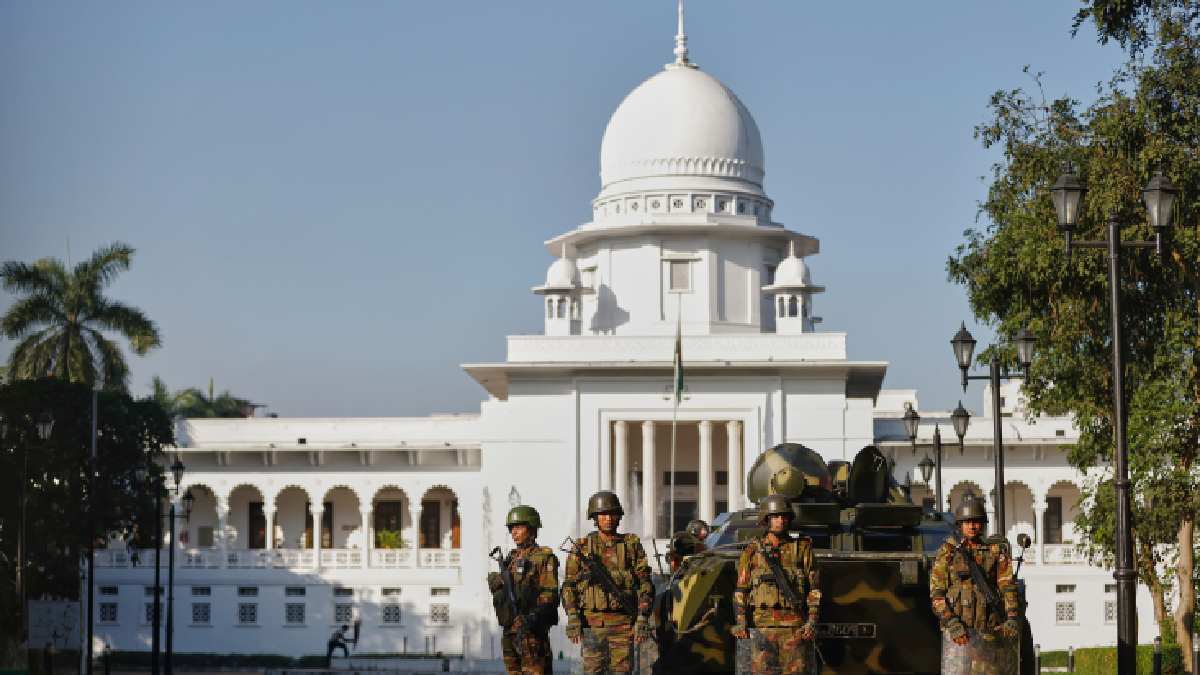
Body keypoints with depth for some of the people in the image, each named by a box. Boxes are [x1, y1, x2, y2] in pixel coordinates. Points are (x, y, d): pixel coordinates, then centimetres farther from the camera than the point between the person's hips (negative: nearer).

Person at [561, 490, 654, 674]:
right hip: (592, 623, 0)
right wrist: (572, 617, -8)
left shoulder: (632, 545, 6)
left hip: (623, 623, 0)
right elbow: (569, 585, 3)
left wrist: (643, 619, -6)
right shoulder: (582, 547, 5)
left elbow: (645, 584, 4)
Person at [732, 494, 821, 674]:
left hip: (795, 628, 0)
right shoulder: (753, 551, 9)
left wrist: (812, 621, -4)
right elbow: (741, 590, 8)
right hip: (763, 627, 0)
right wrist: (740, 623, -2)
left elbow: (815, 588, 6)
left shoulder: (802, 548, 8)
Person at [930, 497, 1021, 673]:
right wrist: (952, 623, -15)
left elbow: (1007, 587, 1)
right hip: (958, 634, -2)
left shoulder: (997, 552, 10)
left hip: (991, 632, 2)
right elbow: (936, 594, 0)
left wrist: (1012, 619, -16)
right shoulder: (947, 553, 6)